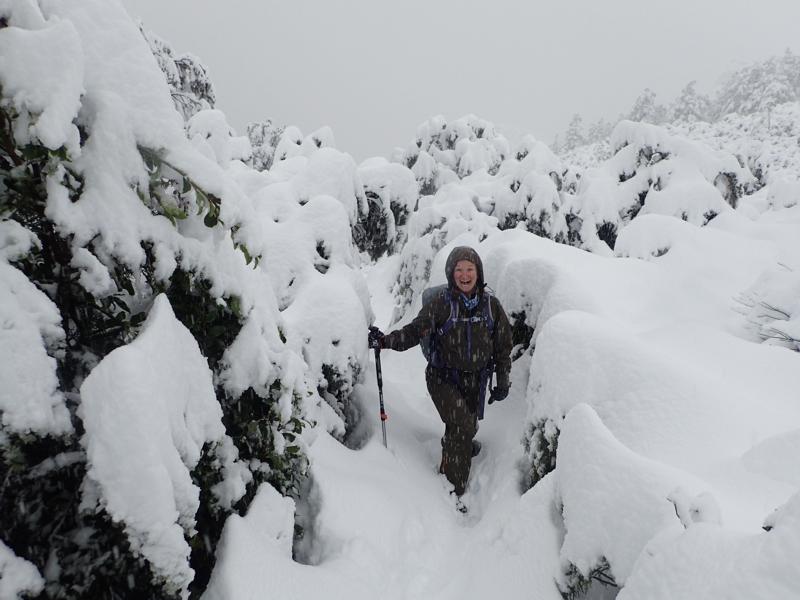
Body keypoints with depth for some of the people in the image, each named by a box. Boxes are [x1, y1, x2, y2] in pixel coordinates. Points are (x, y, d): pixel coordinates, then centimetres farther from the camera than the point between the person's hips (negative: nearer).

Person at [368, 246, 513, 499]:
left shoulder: (491, 305, 0)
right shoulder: (440, 304, -9)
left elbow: (503, 347, 7)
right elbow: (414, 331, -12)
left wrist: (503, 382, 8)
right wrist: (385, 340, -27)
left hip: (476, 381, 4)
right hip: (443, 379, -3)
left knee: (467, 428, 16)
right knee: (462, 427, -18)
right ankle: (455, 489, -1)